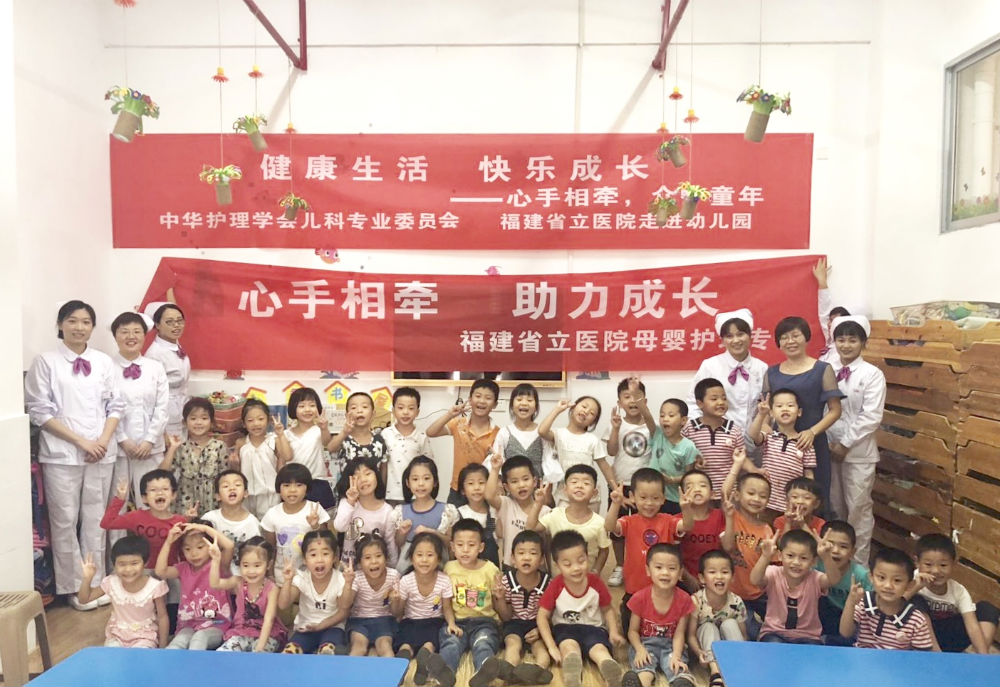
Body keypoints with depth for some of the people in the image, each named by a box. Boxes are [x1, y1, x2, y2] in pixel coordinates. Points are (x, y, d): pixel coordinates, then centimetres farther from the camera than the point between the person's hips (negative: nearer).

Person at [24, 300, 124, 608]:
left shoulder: (103, 362, 6)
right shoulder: (45, 362, -3)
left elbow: (115, 405, 8)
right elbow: (40, 411, -5)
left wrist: (103, 440, -7)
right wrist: (81, 442, -11)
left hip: (101, 453, 3)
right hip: (61, 454, -2)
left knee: (95, 519, 11)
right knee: (65, 521, 5)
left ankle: (96, 581, 23)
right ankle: (74, 587, 18)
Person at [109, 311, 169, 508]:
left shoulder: (156, 368, 6)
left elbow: (162, 408, 4)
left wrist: (149, 440, -5)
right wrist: (123, 440, -9)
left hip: (150, 447, 2)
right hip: (117, 447, -2)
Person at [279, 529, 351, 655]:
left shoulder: (340, 580, -13)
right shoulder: (301, 578, -9)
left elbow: (343, 611, -15)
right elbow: (283, 605, -17)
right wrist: (288, 580, -31)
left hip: (331, 627, -2)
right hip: (305, 628, 2)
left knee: (328, 650, -33)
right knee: (289, 651, -25)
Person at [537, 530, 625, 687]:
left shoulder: (596, 582, -10)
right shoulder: (556, 586, -14)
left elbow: (608, 609, 6)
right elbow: (542, 616, -10)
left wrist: (614, 632, -11)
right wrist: (552, 647, -19)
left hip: (593, 628, 1)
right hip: (565, 628, -1)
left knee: (600, 649, -32)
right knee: (569, 646, -35)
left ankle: (613, 673, -62)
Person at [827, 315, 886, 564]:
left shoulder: (872, 374, -7)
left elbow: (871, 417, -12)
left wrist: (845, 444, -12)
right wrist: (828, 443, -5)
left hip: (858, 452, -3)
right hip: (829, 448, 3)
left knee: (858, 508, 5)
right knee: (834, 506, 14)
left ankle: (858, 563, 18)